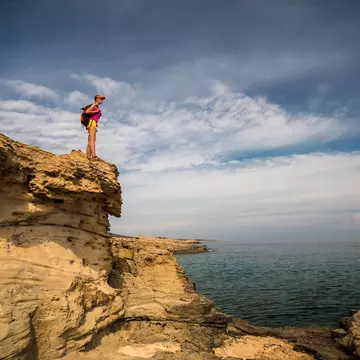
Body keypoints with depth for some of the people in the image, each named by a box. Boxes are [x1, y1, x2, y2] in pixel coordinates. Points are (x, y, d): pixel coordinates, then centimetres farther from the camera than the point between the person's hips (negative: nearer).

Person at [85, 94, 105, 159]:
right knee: (92, 139, -21)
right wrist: (96, 111, -9)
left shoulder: (97, 107, 25)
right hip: (92, 123, -9)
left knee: (90, 141, 1)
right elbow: (87, 112, -14)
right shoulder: (94, 105, 0)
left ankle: (88, 156, -3)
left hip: (93, 124, 9)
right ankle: (94, 155, -33)